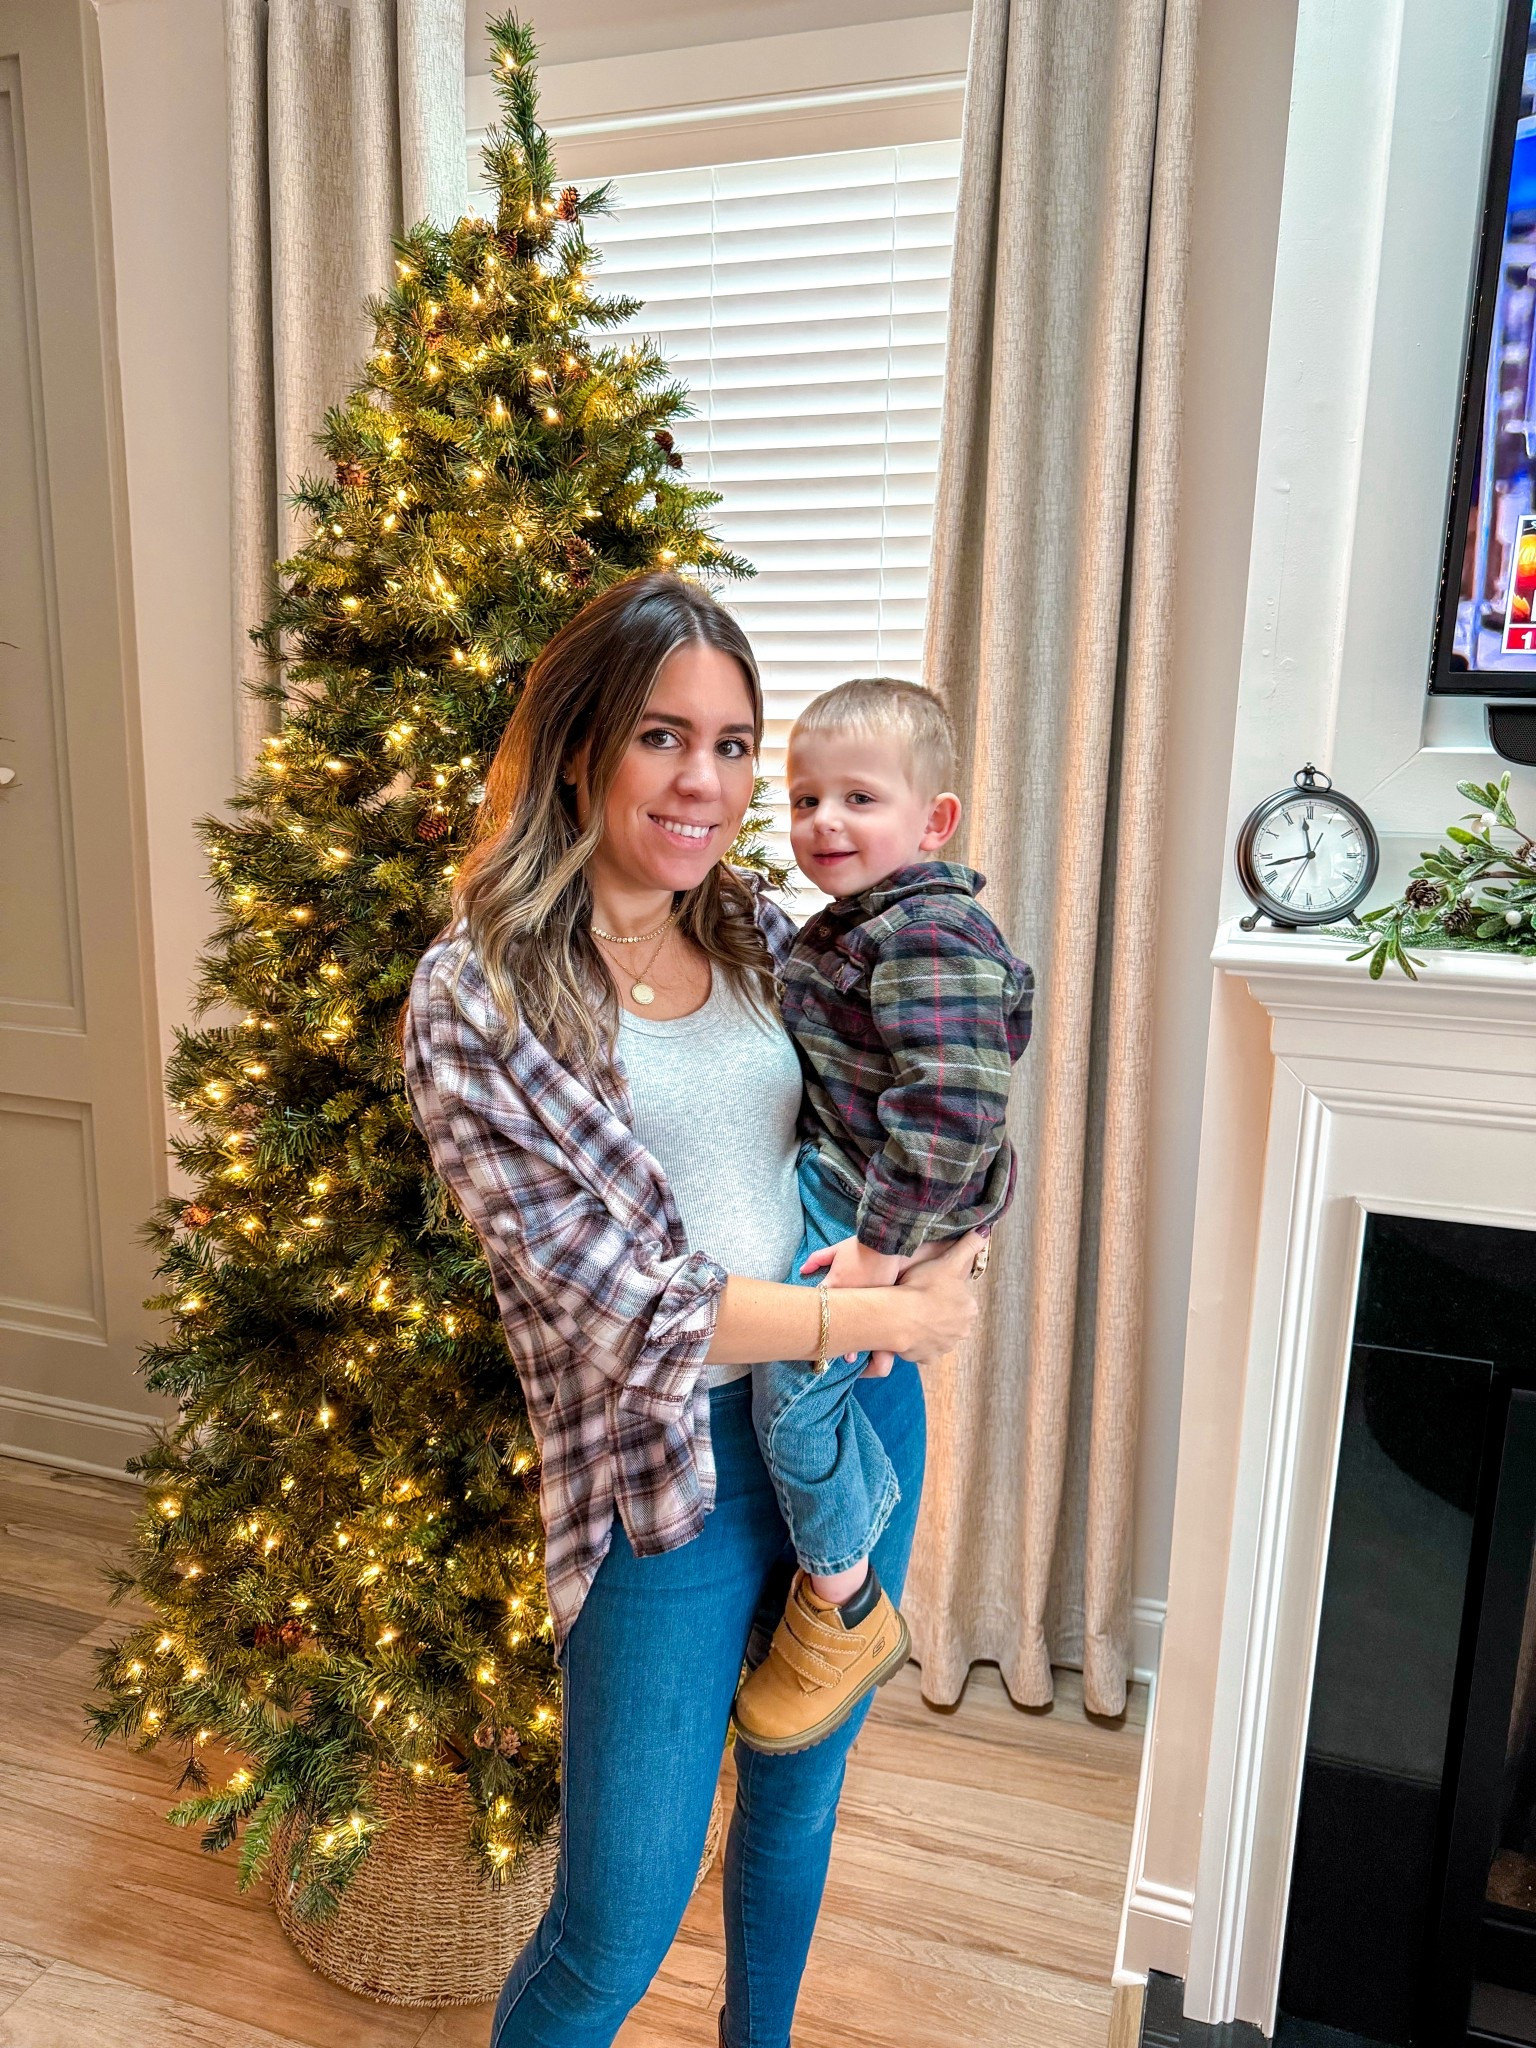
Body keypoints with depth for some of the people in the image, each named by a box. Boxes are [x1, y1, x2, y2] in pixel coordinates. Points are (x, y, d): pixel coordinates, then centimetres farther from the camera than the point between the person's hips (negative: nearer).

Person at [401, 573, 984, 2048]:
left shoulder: (760, 932, 1)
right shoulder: (475, 996, -15)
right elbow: (616, 1301, -19)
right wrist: (890, 1315, -16)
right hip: (673, 1460, -5)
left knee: (803, 1787, 26)